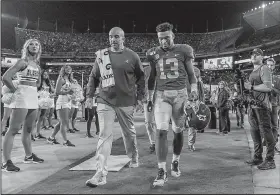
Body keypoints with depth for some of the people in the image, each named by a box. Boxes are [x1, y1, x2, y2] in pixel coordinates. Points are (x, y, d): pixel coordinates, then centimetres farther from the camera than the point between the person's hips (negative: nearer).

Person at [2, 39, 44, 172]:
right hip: (22, 96, -8)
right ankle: (6, 162, -7)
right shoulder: (23, 62, -8)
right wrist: (14, 90, -6)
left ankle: (29, 156, 28)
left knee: (28, 129, 16)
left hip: (34, 97, 8)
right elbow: (6, 77, -17)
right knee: (13, 129, -9)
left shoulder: (37, 65, 13)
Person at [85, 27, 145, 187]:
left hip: (126, 102, 0)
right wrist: (90, 95, 5)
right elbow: (93, 76, 11)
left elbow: (141, 77, 6)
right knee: (105, 135, -6)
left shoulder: (132, 56, -1)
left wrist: (140, 96, 2)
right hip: (105, 101, 1)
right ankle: (101, 174, -6)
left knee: (129, 132, 15)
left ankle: (134, 158, 42)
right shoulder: (102, 55, 4)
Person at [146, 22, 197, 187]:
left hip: (180, 93, 0)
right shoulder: (154, 53, 7)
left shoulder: (183, 51, 2)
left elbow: (191, 74, 6)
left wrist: (194, 89, -10)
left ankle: (176, 163, 29)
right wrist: (149, 97, 13)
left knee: (178, 131, 9)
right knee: (161, 131, -11)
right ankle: (162, 171, -7)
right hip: (161, 95, 1)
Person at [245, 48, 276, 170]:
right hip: (253, 105, 9)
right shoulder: (252, 72, 21)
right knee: (254, 131, 12)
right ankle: (258, 157, 21)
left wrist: (251, 87, -14)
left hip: (262, 105, -9)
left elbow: (268, 87, -18)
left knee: (266, 131, -7)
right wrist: (247, 88, 10)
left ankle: (270, 161, -2)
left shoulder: (264, 69, -5)